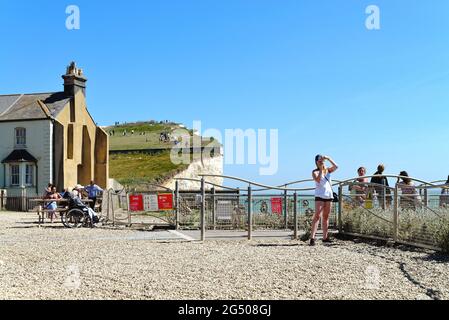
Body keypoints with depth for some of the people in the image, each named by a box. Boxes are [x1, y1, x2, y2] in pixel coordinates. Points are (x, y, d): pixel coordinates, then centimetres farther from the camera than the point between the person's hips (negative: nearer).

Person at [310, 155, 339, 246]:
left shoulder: (328, 170, 11)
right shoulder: (315, 172, 0)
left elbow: (336, 167, -7)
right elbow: (318, 180, -18)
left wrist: (328, 159, -13)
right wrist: (321, 169, -16)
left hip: (329, 195, 5)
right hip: (320, 196, -5)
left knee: (326, 217, 9)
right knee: (317, 216, -13)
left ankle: (325, 237, 15)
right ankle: (312, 237, -18)